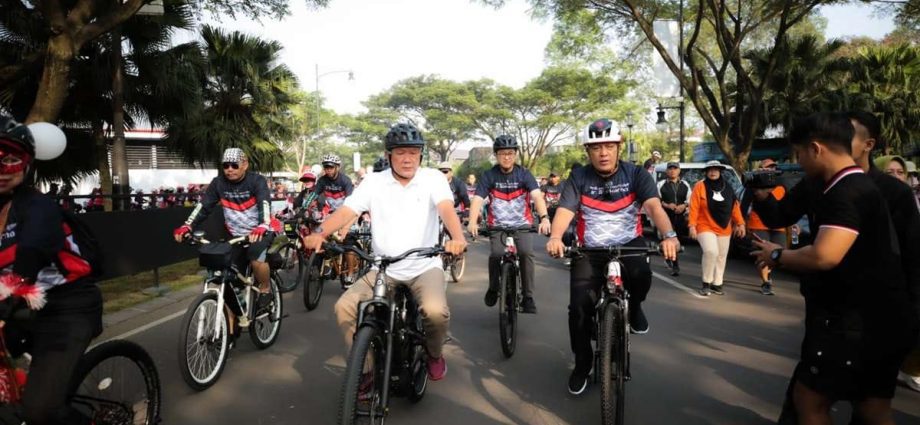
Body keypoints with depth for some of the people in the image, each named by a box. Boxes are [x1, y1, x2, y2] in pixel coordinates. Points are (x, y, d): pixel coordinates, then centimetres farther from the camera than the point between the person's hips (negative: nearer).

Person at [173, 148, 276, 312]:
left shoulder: (256, 181, -15)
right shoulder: (219, 182, -3)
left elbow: (264, 204, -31)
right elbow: (203, 206, -9)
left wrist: (262, 227, -50)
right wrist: (187, 227, -24)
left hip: (260, 233, -4)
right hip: (237, 235, 5)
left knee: (257, 259, -32)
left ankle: (265, 292, -7)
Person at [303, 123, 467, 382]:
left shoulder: (433, 179, -1)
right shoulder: (374, 182, 4)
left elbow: (446, 209, -19)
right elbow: (347, 211, -6)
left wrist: (457, 237, -40)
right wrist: (320, 233, -25)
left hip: (425, 267, -2)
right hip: (383, 269, 3)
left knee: (436, 312, -29)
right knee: (345, 306, -16)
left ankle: (435, 354, 7)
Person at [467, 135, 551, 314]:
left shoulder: (524, 174, -5)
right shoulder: (488, 175, -6)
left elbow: (537, 196, -19)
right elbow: (477, 200, -16)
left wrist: (544, 218, -37)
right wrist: (472, 222, -34)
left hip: (522, 224, 0)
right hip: (498, 225, 0)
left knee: (526, 252, -25)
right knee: (497, 254, -24)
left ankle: (528, 296, -12)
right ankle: (493, 288, 6)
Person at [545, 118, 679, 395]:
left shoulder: (636, 174, -5)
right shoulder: (578, 178, -5)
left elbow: (654, 206, -20)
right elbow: (565, 210, -17)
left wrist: (669, 235, -41)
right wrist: (555, 237, -40)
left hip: (629, 244, -1)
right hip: (590, 249, 1)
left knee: (641, 275, -34)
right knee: (579, 306, -11)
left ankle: (633, 307, 4)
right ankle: (582, 364, 14)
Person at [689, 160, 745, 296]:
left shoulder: (727, 187, 7)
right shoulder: (700, 186, -7)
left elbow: (735, 206, 10)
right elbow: (694, 207, -11)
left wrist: (740, 223, 6)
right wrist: (692, 225, -16)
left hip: (724, 229, 6)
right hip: (705, 227, -5)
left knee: (721, 257, 10)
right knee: (711, 252, -22)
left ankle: (716, 284, 23)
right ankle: (706, 283, -7)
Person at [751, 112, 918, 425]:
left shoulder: (846, 193, -20)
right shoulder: (859, 187, 13)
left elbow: (824, 256, -32)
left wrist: (777, 255, -16)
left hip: (857, 322, -10)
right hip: (880, 321, 10)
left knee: (809, 398, 2)